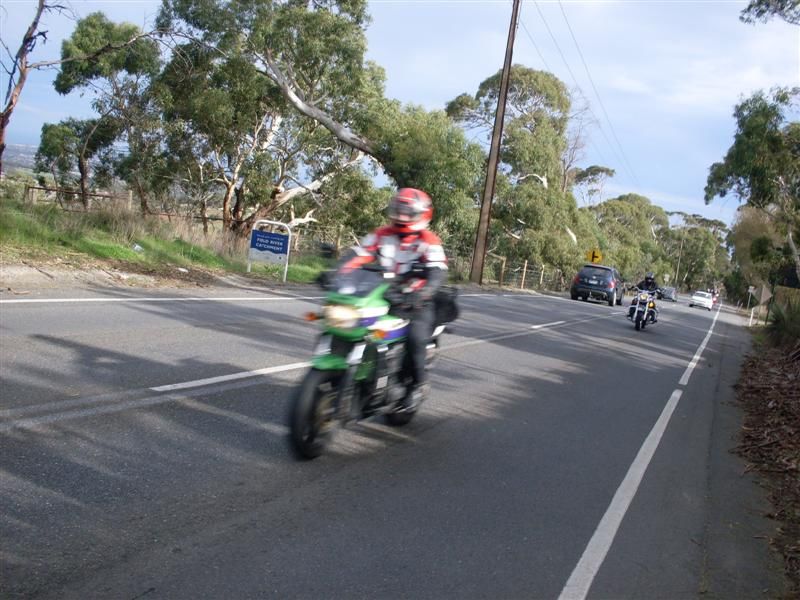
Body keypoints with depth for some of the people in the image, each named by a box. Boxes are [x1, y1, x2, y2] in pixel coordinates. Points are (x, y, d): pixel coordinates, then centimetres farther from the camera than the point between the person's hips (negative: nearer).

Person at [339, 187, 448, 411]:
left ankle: (419, 383, -7)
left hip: (414, 302, -4)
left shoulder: (428, 242, -6)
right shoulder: (382, 235, 8)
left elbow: (438, 273, -20)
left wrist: (421, 293, -40)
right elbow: (358, 256, 0)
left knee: (415, 336, -29)